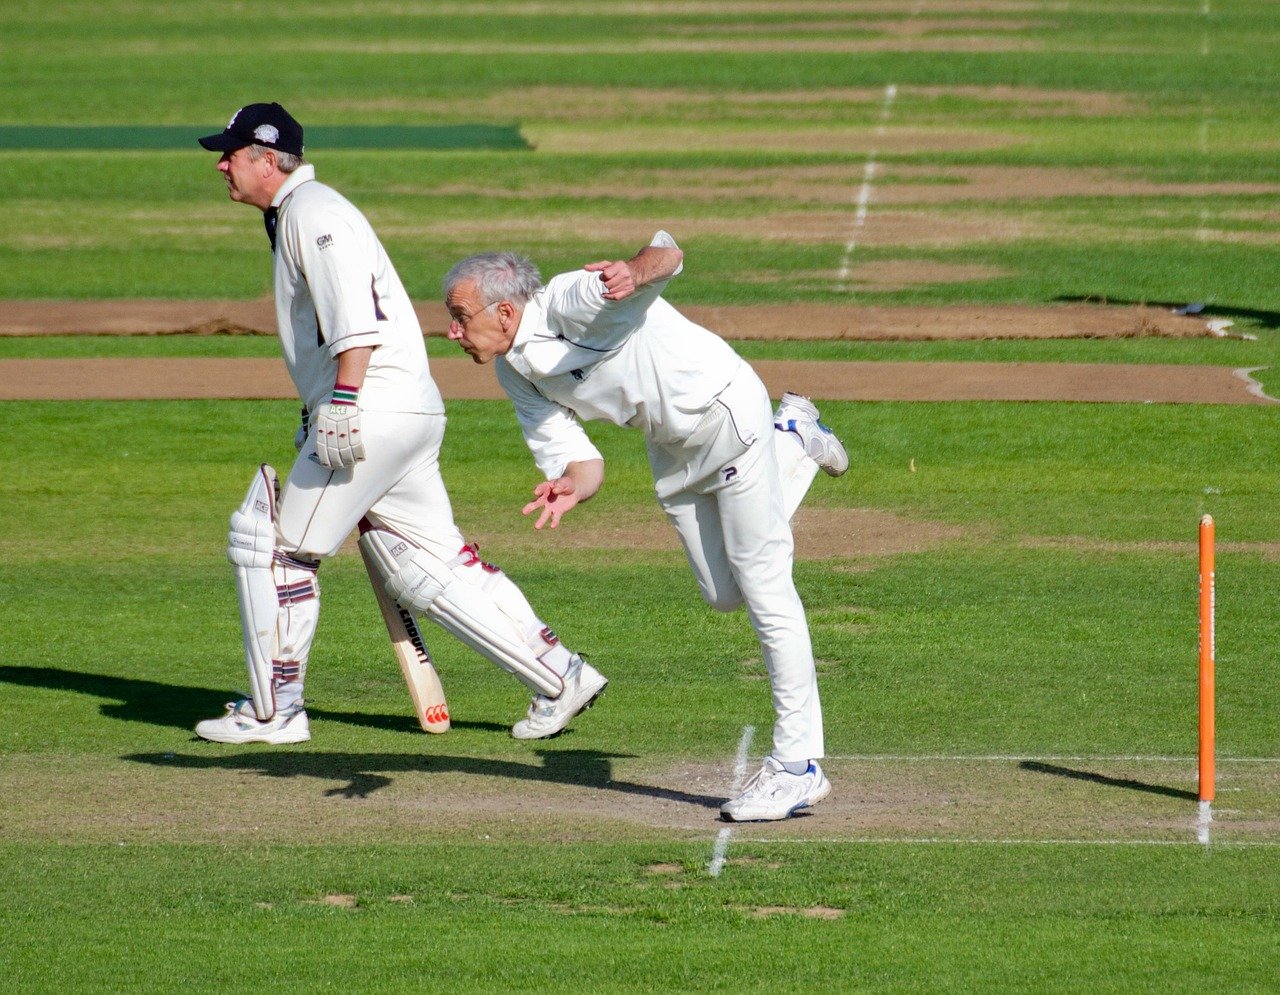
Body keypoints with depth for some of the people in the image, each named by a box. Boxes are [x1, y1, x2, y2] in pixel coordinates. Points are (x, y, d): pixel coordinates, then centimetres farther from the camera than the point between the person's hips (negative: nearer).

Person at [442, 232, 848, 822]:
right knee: (723, 595, 19)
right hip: (669, 449, 8)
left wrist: (635, 273, -65)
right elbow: (581, 463, -6)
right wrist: (568, 488, -30)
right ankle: (795, 444, 40)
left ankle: (798, 766, -2)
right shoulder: (514, 371, -6)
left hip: (725, 413, -8)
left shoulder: (574, 303, -29)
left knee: (763, 589, -8)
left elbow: (667, 252, -42)